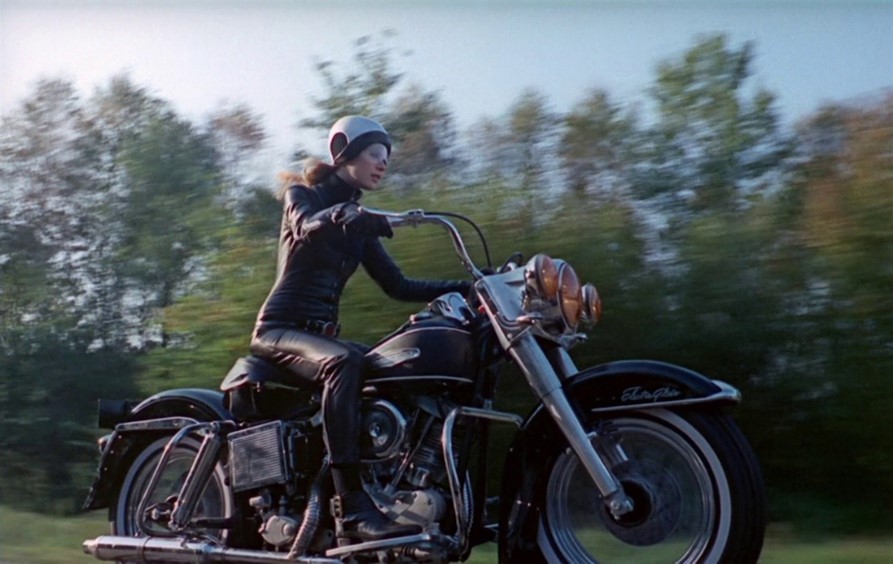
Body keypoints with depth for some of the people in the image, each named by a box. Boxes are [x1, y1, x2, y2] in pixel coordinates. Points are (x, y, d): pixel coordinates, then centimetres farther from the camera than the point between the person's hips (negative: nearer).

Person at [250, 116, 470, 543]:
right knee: (345, 363, -37)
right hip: (281, 328, -7)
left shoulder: (358, 222, 18)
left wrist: (468, 287, 4)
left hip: (321, 333, 7)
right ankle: (352, 507, -44)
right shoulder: (302, 194, 1)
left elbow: (398, 286, 13)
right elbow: (307, 228, -24)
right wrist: (339, 217, -47)